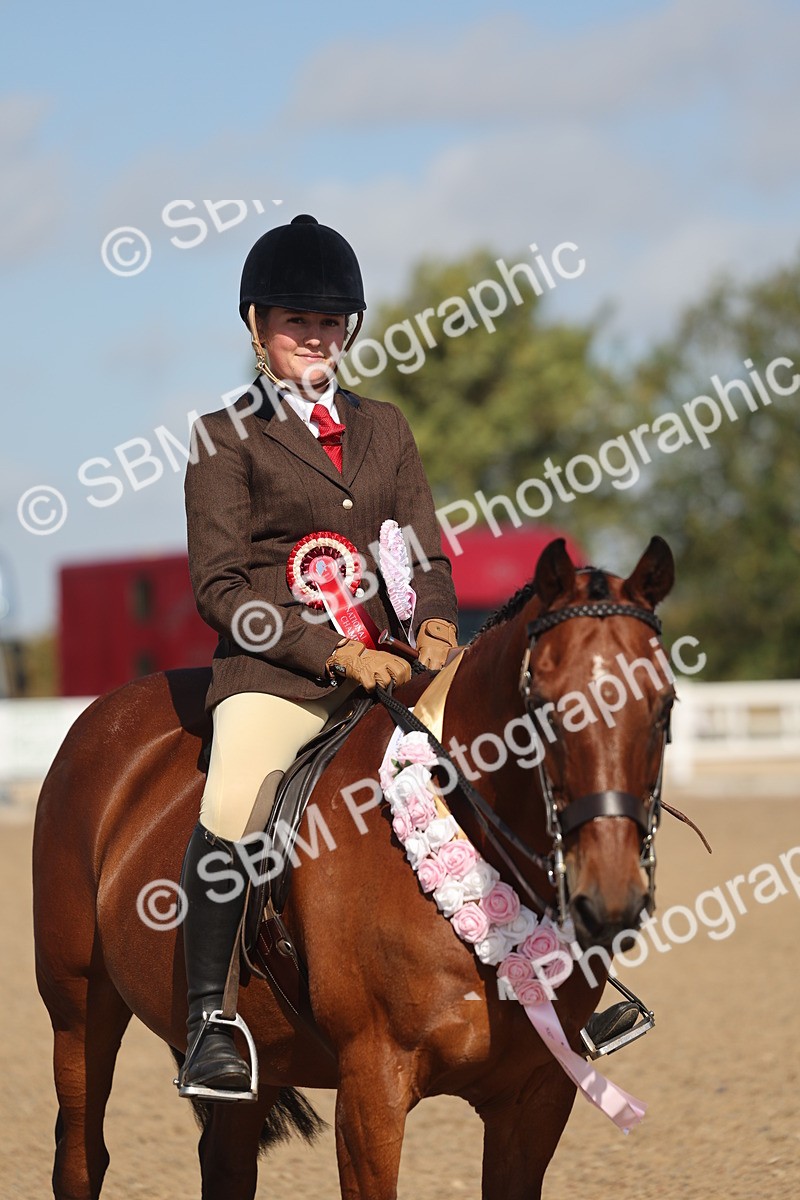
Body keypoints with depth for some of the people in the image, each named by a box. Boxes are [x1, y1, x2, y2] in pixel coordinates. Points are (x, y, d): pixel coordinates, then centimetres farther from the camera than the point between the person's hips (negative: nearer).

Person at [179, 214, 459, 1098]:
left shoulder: (384, 428, 20)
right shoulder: (226, 438, 5)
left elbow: (425, 553, 19)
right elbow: (219, 586, -3)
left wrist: (435, 627, -5)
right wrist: (336, 655, -14)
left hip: (384, 661, 5)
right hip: (273, 670, -5)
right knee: (232, 808, -33)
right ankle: (208, 1018, -25)